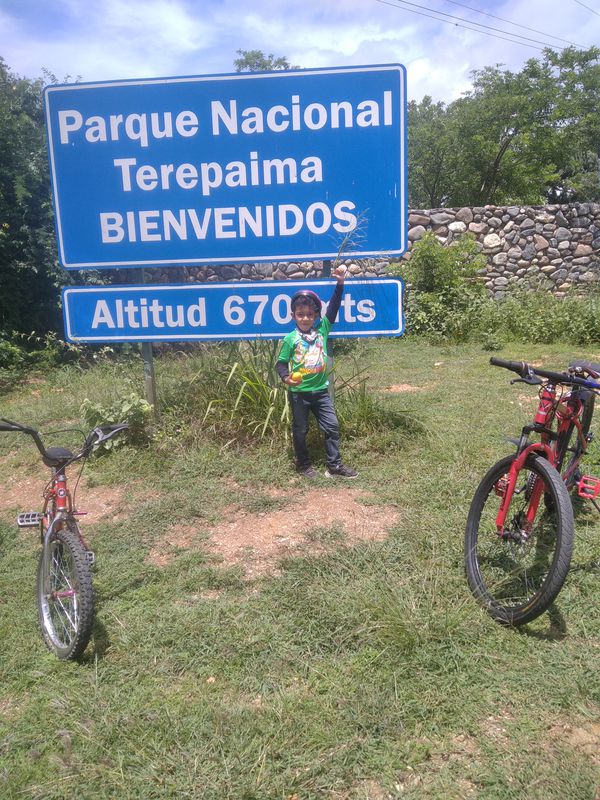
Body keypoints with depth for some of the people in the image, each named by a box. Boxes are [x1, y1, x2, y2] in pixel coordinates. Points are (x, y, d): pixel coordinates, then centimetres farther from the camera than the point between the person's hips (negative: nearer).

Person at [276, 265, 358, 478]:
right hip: (299, 392, -3)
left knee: (332, 426, 3)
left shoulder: (322, 329, 0)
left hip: (320, 389, 3)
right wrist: (286, 377, -23)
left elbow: (333, 308, -3)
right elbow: (281, 362, -4)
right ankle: (304, 464, 27)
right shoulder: (290, 339, -8)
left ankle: (334, 466, 13)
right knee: (300, 430, 10)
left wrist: (340, 284, -11)